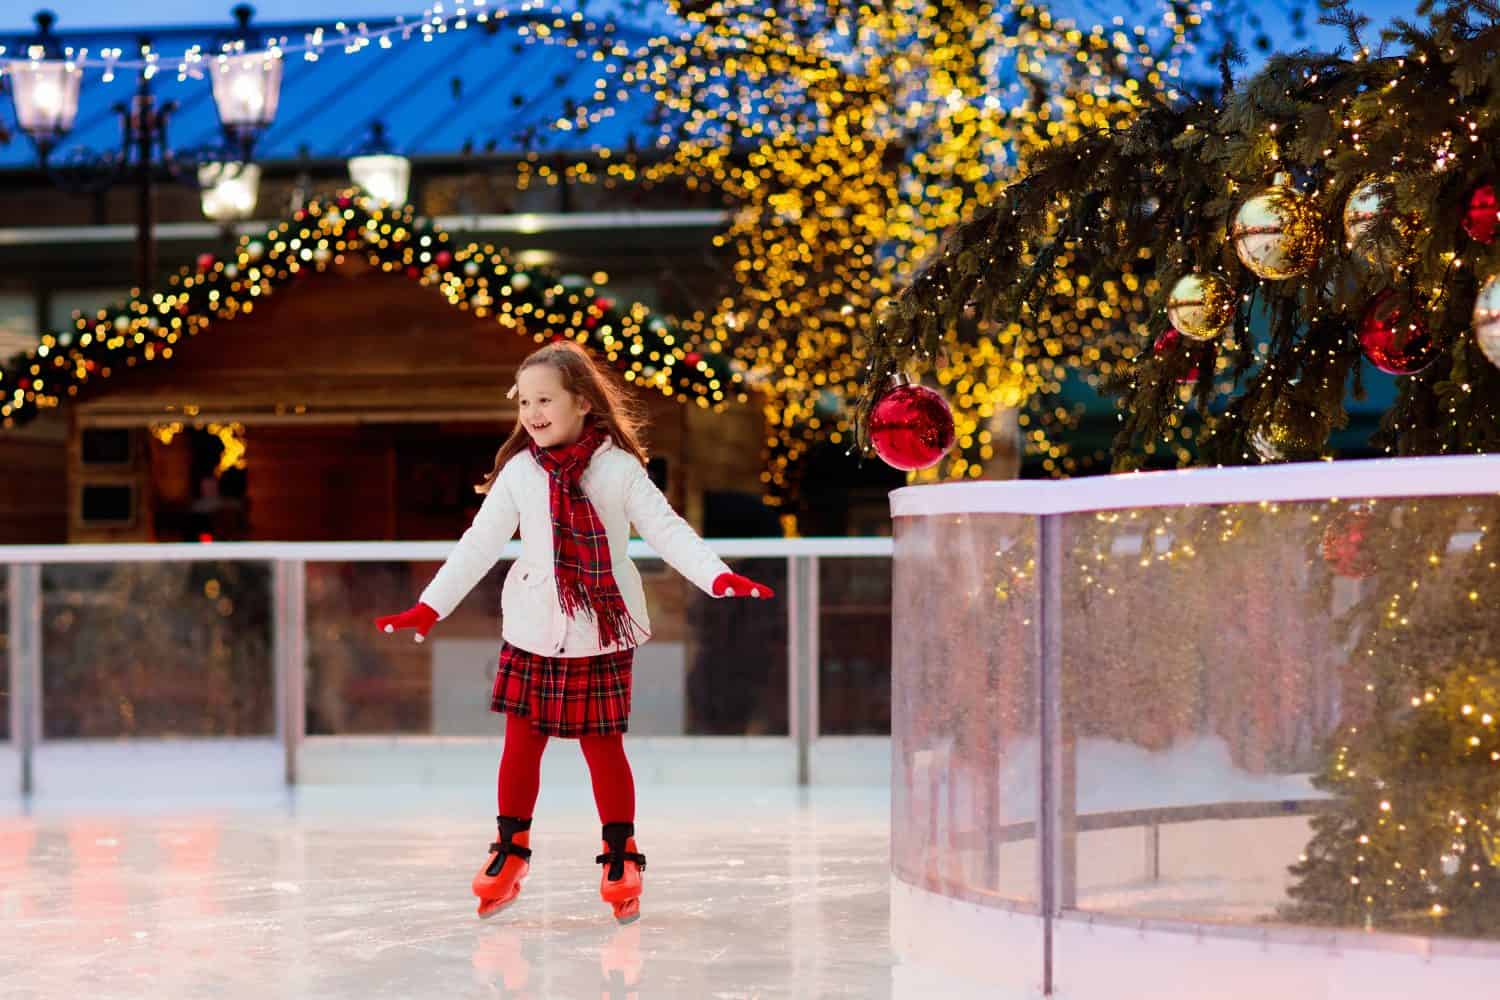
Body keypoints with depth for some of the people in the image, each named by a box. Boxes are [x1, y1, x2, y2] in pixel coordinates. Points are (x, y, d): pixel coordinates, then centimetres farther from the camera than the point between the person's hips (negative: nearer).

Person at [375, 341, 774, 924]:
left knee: (603, 744, 3)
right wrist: (431, 607, -5)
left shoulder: (619, 468, -6)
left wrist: (718, 577, -22)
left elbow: (666, 531, -8)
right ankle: (511, 849, 21)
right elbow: (480, 544, -1)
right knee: (521, 741, 6)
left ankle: (620, 856, 17)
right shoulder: (518, 472, -1)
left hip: (601, 633, -2)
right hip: (533, 632, 2)